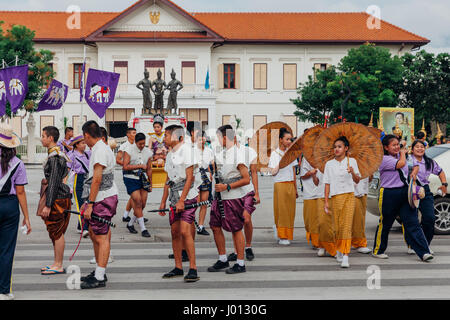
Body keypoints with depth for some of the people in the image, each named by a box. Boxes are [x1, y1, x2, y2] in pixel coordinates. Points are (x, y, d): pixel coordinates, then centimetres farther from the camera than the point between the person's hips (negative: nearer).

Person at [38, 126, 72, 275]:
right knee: (56, 233, 14)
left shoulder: (54, 157, -17)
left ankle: (58, 266, 2)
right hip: (61, 197, 10)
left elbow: (54, 182, -21)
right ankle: (56, 263, 22)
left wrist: (47, 205, -21)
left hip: (57, 198, -10)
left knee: (56, 233, -4)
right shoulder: (58, 154, 15)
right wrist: (46, 201, 25)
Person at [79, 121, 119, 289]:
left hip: (103, 200, -11)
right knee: (93, 233, 17)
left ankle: (99, 278, -5)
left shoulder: (100, 150, -16)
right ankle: (99, 271, 26)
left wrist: (90, 204, -21)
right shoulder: (100, 148, 17)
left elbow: (97, 180, -21)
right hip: (100, 199, 11)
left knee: (102, 237, -7)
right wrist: (87, 202, 23)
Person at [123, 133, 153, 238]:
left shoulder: (148, 152, 8)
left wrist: (150, 184, 17)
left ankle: (130, 224, 22)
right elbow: (125, 166, -14)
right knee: (137, 202, -11)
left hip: (143, 179, 5)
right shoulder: (129, 150, -6)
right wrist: (140, 166, -16)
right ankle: (143, 228, -7)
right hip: (131, 179, -5)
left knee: (143, 204, 2)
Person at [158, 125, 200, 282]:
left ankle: (193, 269, -12)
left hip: (187, 197, -8)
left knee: (185, 231, -15)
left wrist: (182, 200, -19)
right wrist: (163, 202, 17)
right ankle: (178, 267, 16)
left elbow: (189, 178, -14)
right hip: (175, 198, 8)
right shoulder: (170, 155, 17)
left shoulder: (186, 150, -8)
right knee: (175, 232, 7)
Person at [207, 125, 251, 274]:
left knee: (236, 229, -1)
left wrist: (227, 187, -19)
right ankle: (223, 260, 21)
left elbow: (246, 179, -17)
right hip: (220, 197, 8)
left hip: (234, 198, -8)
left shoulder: (238, 154, -14)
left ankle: (240, 264, 9)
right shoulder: (221, 154, 11)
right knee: (215, 226, 9)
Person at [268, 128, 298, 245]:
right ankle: (282, 236, 6)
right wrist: (282, 160, -14)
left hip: (291, 185, 4)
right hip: (280, 185, -4)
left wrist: (295, 189, 12)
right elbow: (273, 172, -10)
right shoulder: (274, 154, -3)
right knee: (281, 210, -3)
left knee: (290, 211, 3)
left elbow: (293, 172, 13)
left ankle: (287, 236, 16)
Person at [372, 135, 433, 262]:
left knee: (413, 223, -1)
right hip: (389, 195, -6)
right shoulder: (384, 159, -11)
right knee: (385, 224, 7)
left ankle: (424, 252, -5)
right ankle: (378, 251, 23)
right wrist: (402, 153, -5)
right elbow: (401, 163, -23)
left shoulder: (400, 156, 12)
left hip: (405, 192, 6)